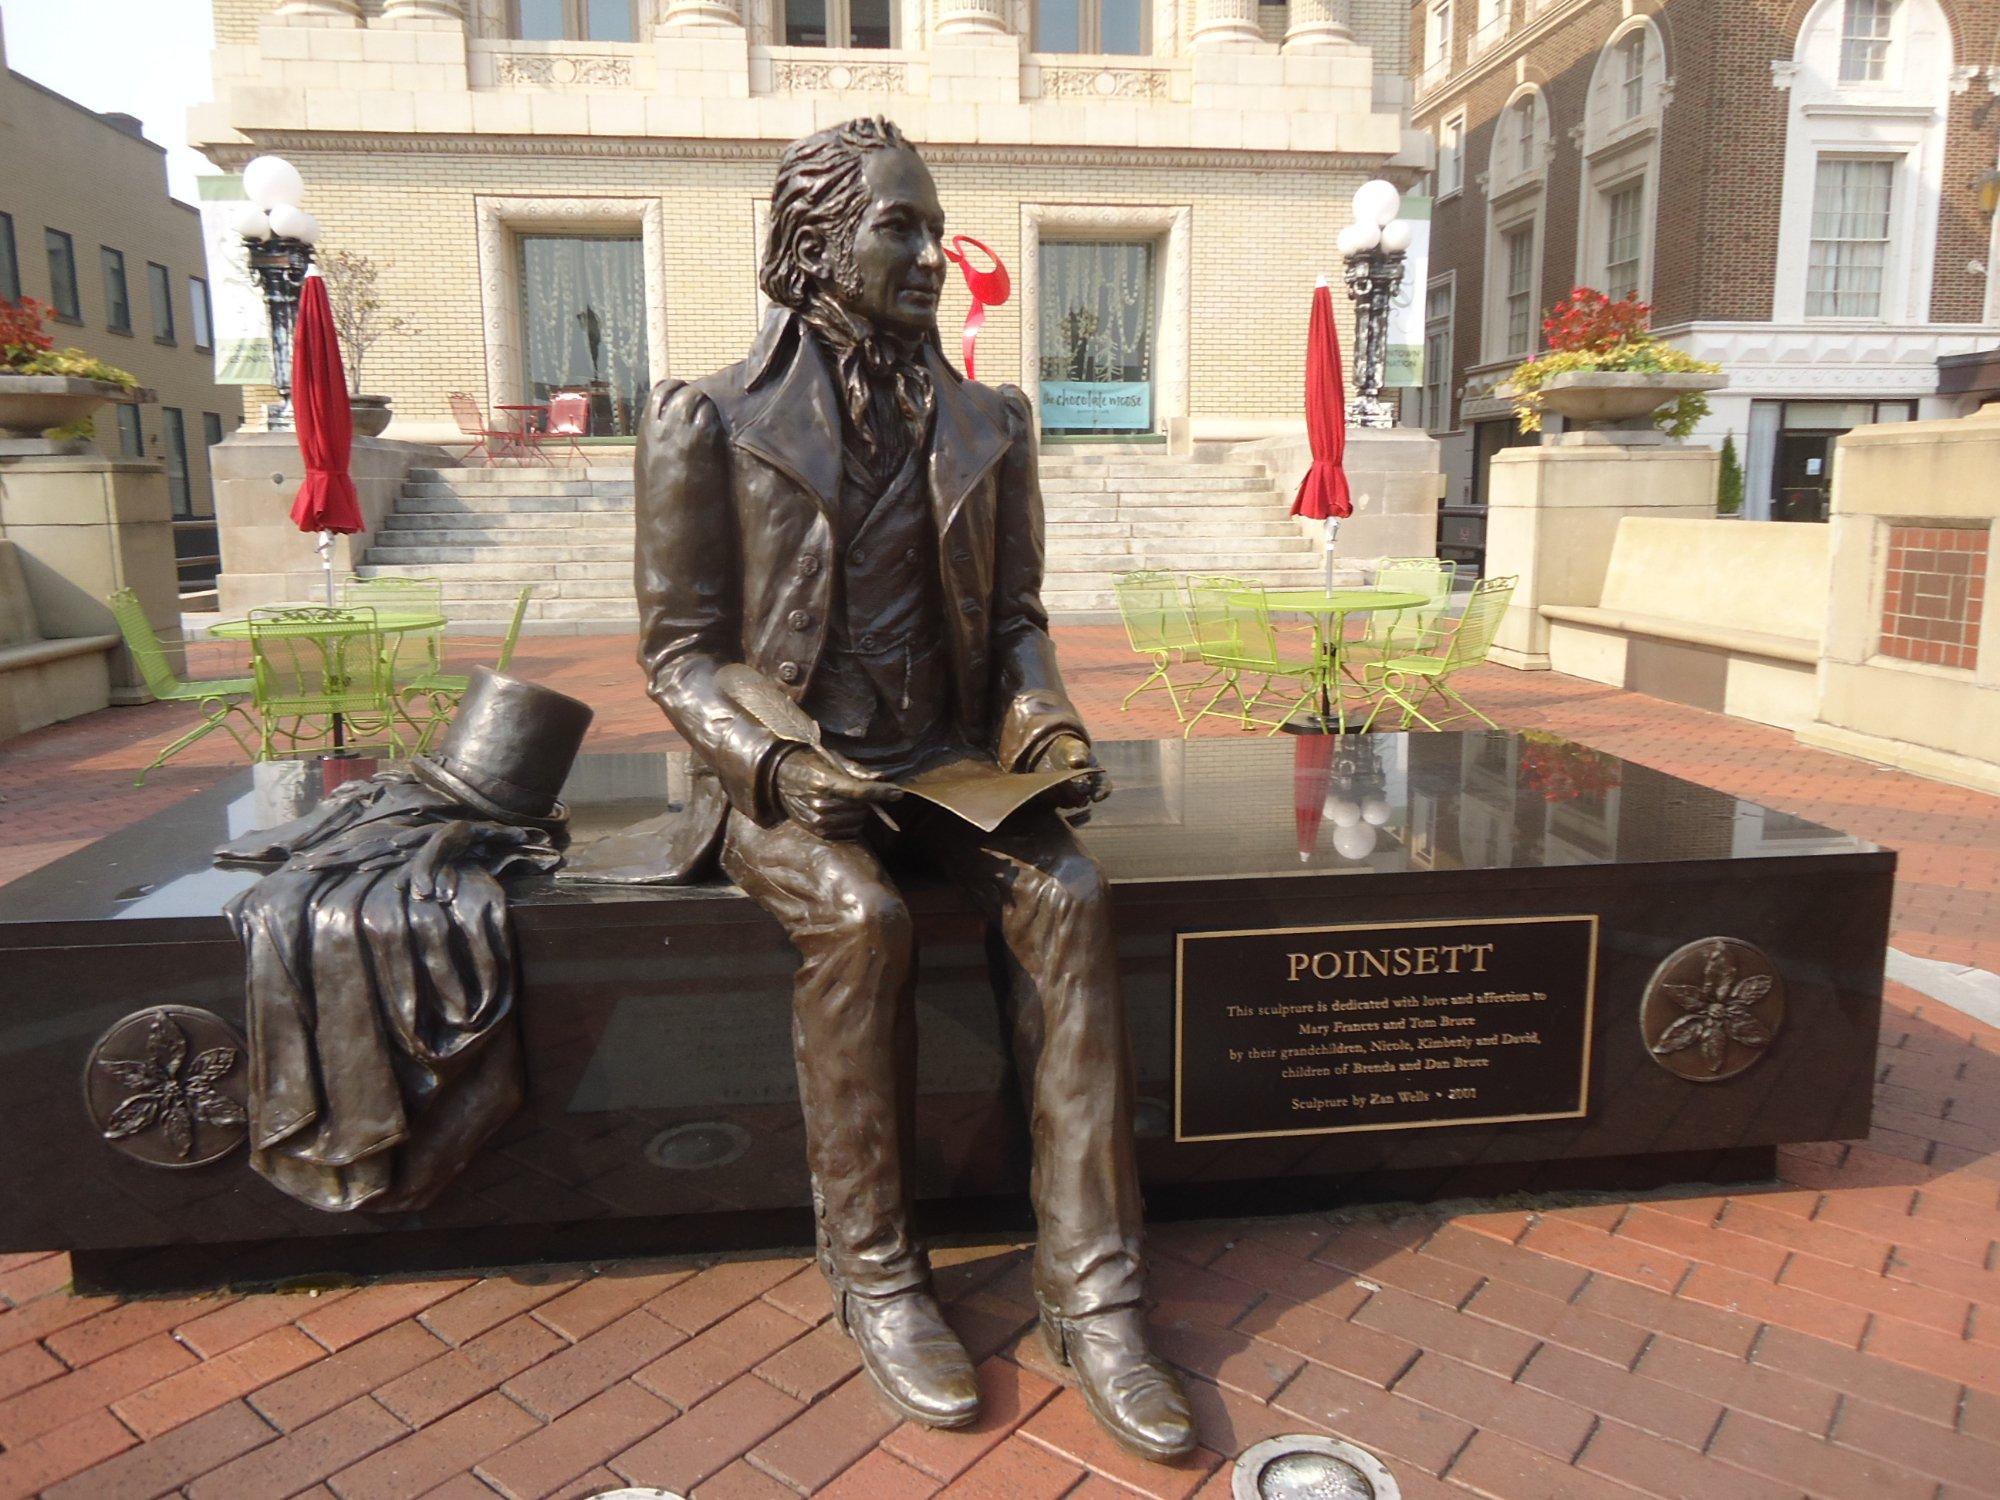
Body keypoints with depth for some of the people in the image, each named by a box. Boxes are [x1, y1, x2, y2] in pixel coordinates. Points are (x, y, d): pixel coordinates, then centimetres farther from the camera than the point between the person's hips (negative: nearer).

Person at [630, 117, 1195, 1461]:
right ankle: (873, 1275, -11)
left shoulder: (985, 425, 10)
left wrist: (1043, 719, -7)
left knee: (1069, 897, -25)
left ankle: (1092, 1290, -18)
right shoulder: (711, 421, -2)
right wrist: (778, 763, -20)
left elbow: (1015, 618, 14)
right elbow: (679, 649, -3)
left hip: (945, 756, 3)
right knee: (861, 919, -32)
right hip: (785, 766, -3)